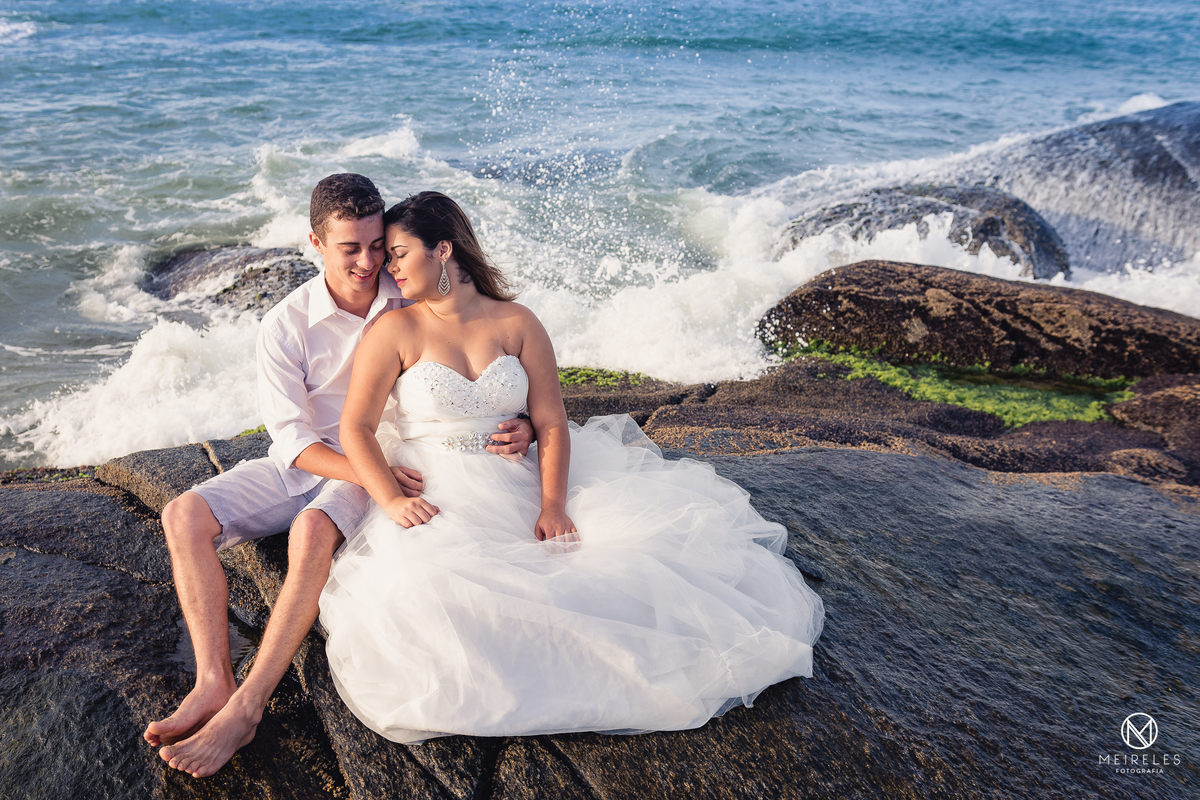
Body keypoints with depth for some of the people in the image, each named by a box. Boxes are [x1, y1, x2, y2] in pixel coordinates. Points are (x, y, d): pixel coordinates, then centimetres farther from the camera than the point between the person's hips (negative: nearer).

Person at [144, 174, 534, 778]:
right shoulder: (285, 325, -8)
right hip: (303, 466, 3)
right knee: (184, 515, -17)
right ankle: (214, 684, -23)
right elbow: (291, 439, -12)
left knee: (313, 529, -35)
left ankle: (247, 707, -29)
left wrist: (519, 426, -24)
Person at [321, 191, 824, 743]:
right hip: (437, 499, -1)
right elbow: (355, 428, -3)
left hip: (523, 485, 1)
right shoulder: (395, 331, -1)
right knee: (430, 585, -30)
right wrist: (392, 500, -19)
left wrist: (552, 507, -15)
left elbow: (551, 424, -2)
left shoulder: (517, 323, 2)